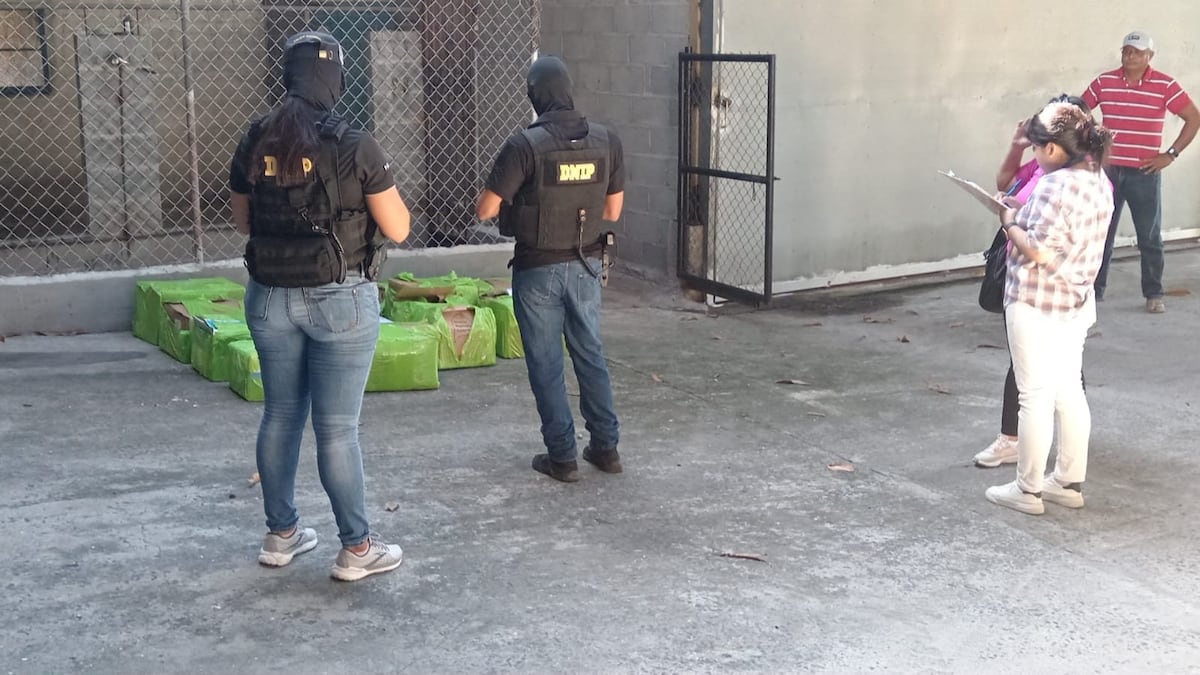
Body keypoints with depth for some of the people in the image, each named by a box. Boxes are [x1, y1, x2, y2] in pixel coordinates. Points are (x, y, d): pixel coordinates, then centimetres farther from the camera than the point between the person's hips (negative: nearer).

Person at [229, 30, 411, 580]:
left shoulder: (254, 143, 2)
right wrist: (382, 186, 10)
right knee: (337, 427, 1)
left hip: (270, 298, 5)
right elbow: (398, 229, -6)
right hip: (340, 301, -4)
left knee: (279, 416, 16)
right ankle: (356, 549, 11)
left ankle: (280, 535, 27)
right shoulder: (355, 147, -13)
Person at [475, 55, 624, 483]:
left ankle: (561, 457, 13)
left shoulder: (525, 146, -17)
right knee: (591, 355, 18)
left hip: (539, 269, -4)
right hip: (587, 266, 4)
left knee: (546, 364, 8)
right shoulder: (606, 141, -4)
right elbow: (613, 211, 5)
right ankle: (606, 447, 23)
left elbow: (484, 210, -14)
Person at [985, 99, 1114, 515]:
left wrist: (1010, 222, -10)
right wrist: (1024, 215, 10)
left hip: (1037, 306, -9)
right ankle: (1069, 482, 25)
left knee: (1036, 395, 1)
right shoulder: (1099, 182, 6)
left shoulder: (1055, 186, -23)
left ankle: (1028, 490, 11)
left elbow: (1038, 252, -26)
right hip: (1077, 304, 9)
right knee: (1069, 391, 16)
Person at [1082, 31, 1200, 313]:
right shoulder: (1104, 82, 1)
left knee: (1150, 237, 6)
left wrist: (1171, 154, -6)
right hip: (1108, 170, 2)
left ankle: (1153, 294, 16)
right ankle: (1094, 289, 18)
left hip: (1145, 173, -2)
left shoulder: (1165, 85, -6)